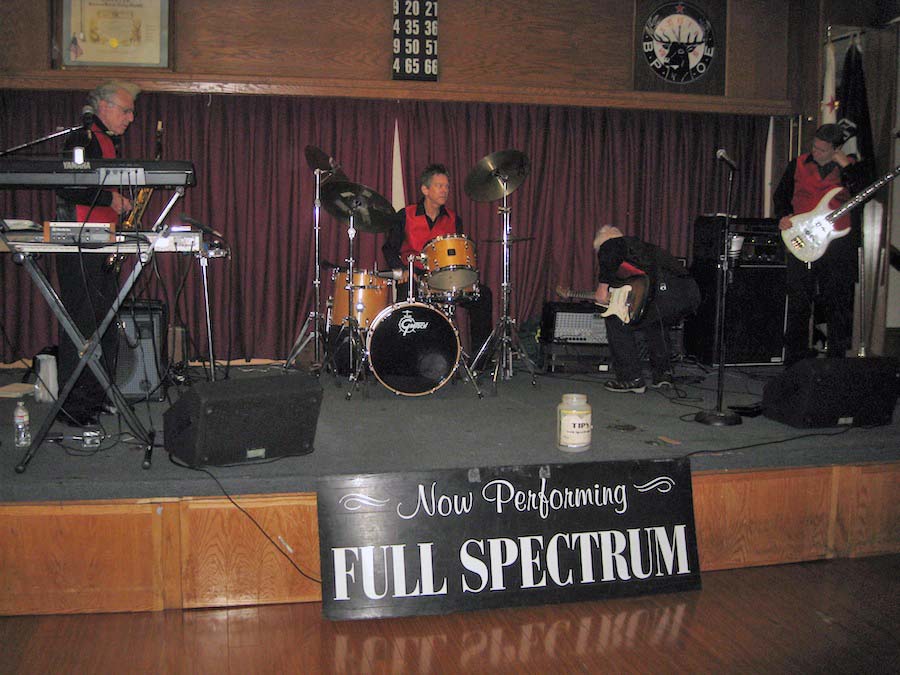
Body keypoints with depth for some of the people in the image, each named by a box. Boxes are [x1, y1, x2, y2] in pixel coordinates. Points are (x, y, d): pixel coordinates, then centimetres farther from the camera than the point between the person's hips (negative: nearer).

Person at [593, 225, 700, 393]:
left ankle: (632, 380, 9)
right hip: (692, 293, 9)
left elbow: (609, 250, -8)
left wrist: (603, 286, -1)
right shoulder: (643, 247, 40)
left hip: (665, 289, -9)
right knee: (655, 321, 38)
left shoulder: (612, 243, 16)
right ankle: (663, 373, 31)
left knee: (616, 322, 9)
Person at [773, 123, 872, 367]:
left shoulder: (852, 167, 4)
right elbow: (780, 194, 16)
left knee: (838, 304, 3)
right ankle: (795, 358, 11)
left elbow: (864, 190, -13)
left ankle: (836, 357, 14)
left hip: (838, 245, -1)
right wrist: (783, 216, -2)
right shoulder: (798, 165, 9)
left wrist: (843, 162, -10)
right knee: (798, 303, 2)